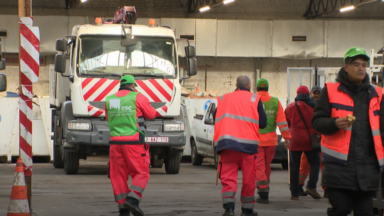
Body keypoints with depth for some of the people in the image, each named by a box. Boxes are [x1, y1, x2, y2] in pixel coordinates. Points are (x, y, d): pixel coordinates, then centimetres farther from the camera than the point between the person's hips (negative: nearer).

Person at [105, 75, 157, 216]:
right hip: (134, 142, -4)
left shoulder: (109, 100, 11)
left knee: (118, 175, 7)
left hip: (116, 142, 4)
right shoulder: (138, 98, -3)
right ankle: (133, 199, -16)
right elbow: (151, 115, 7)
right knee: (141, 173, 4)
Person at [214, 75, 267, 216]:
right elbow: (263, 123, 2)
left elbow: (216, 120, 16)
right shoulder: (254, 99, 6)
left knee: (228, 177, -1)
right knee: (248, 178, 10)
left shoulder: (223, 99, 15)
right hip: (248, 144, -2)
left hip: (225, 142, 2)